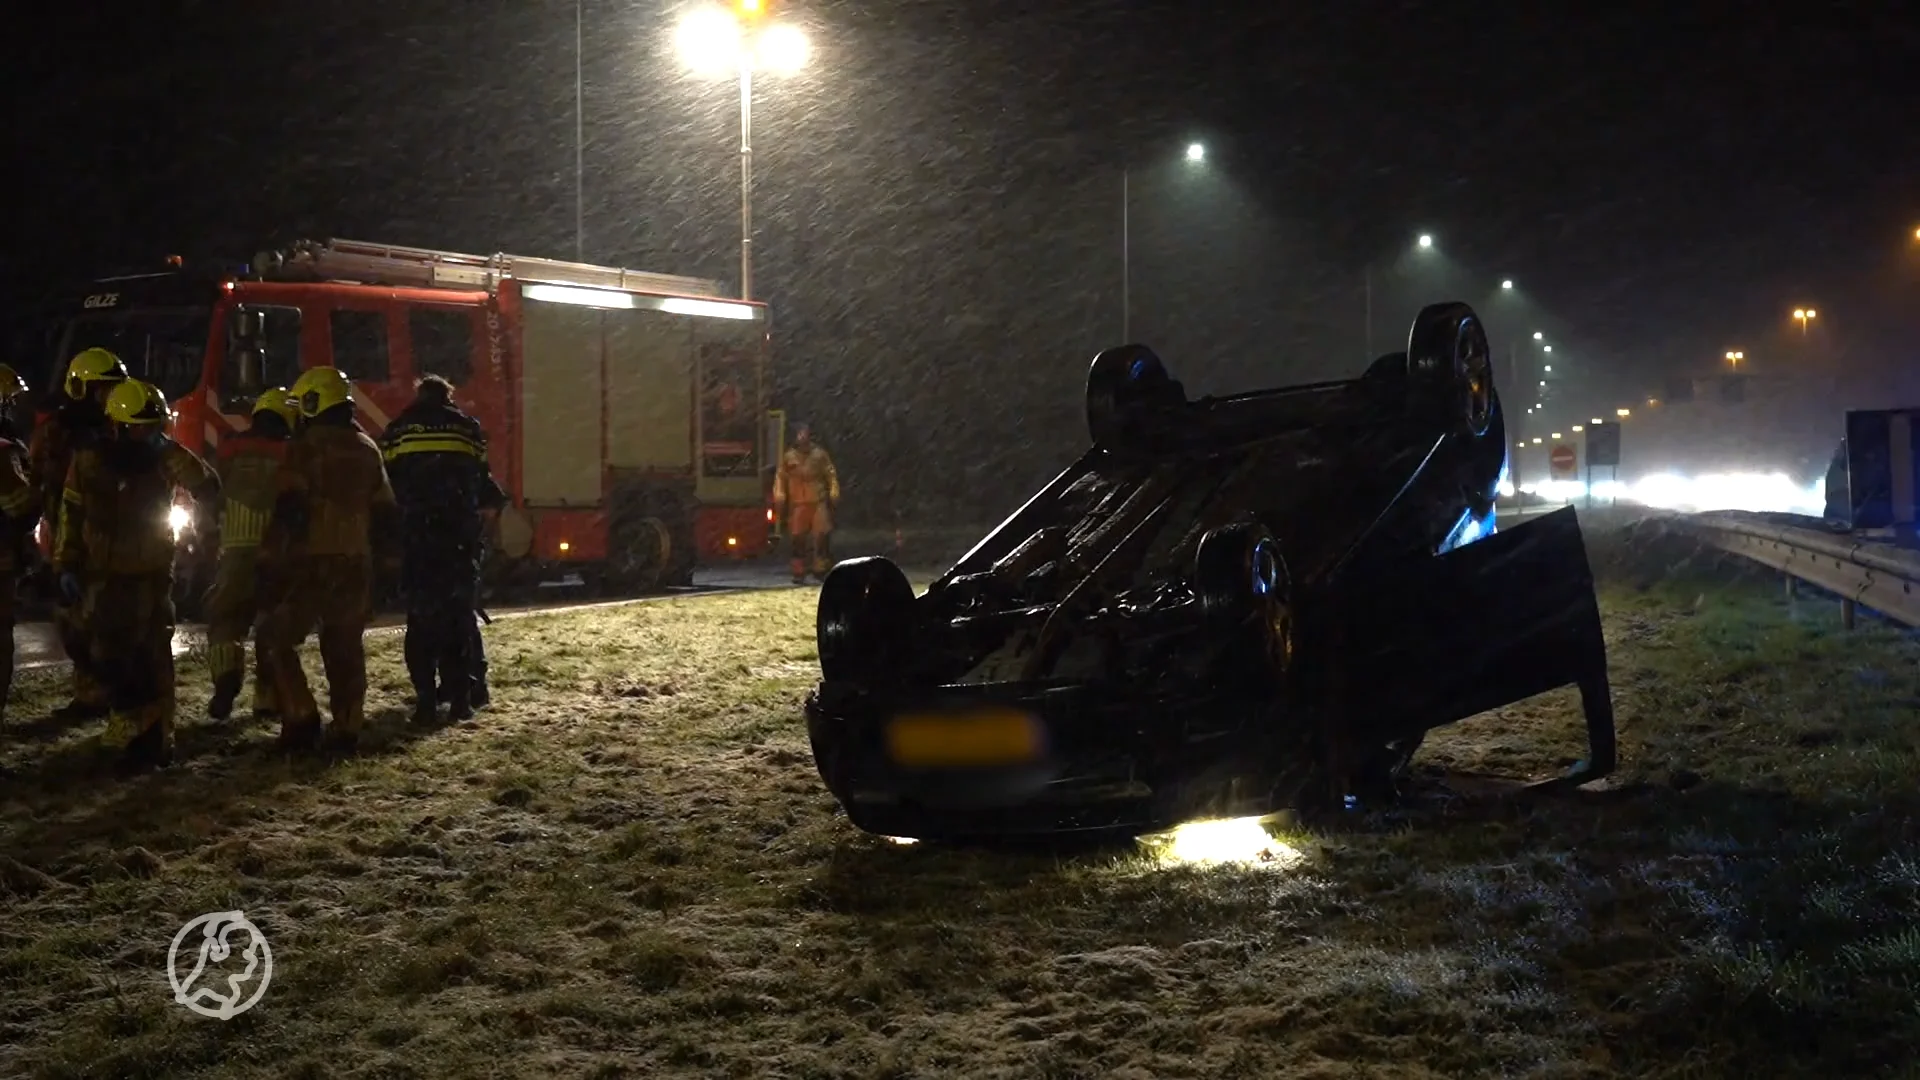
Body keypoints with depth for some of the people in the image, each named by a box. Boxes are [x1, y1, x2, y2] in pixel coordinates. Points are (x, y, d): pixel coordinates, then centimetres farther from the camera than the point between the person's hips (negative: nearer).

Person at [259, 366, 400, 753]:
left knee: (280, 639, 4)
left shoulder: (306, 446, -7)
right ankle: (346, 727, 6)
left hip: (312, 561, -6)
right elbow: (385, 514, 17)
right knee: (346, 647, 10)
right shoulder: (367, 450, 15)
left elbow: (287, 509, -14)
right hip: (355, 562, 6)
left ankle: (301, 720, -5)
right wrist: (378, 557, 23)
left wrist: (269, 559, -11)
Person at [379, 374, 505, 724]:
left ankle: (427, 698, -4)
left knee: (421, 615, 3)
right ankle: (461, 695, 1)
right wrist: (497, 500, 26)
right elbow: (482, 482, 8)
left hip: (417, 537, -1)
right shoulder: (466, 427, 9)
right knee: (460, 613, 7)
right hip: (461, 536, 1)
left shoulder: (398, 430, 9)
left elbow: (385, 485, 7)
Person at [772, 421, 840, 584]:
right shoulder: (788, 456, 7)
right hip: (797, 503, 1)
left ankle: (820, 568, 4)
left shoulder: (819, 454, 6)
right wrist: (779, 493, -6)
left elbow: (831, 474, 5)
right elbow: (780, 476, 8)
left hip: (818, 501, -1)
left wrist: (834, 491, -8)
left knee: (822, 533, -9)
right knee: (797, 537, 2)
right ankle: (799, 572, 10)